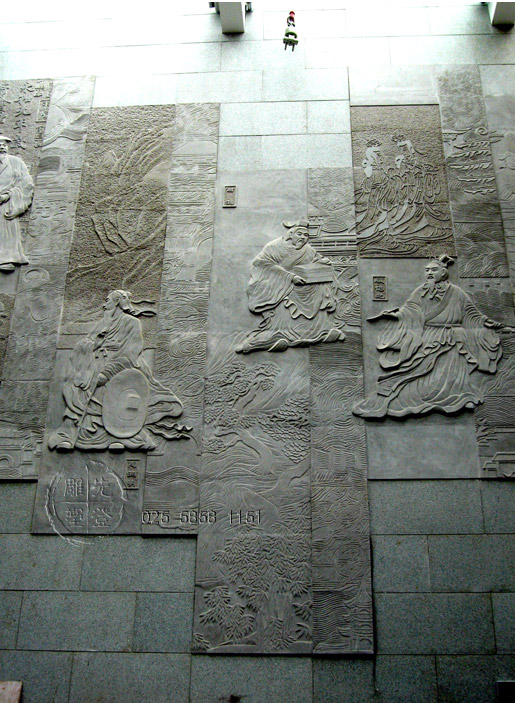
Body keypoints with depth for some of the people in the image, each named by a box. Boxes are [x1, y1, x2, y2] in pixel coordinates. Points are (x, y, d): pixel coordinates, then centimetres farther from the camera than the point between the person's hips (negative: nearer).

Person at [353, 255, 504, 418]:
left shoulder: (455, 292, 12)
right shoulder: (420, 292, 14)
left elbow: (472, 315, 12)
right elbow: (410, 310, 1)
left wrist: (486, 323, -2)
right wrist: (396, 314, -17)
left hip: (449, 344, 0)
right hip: (425, 342, 0)